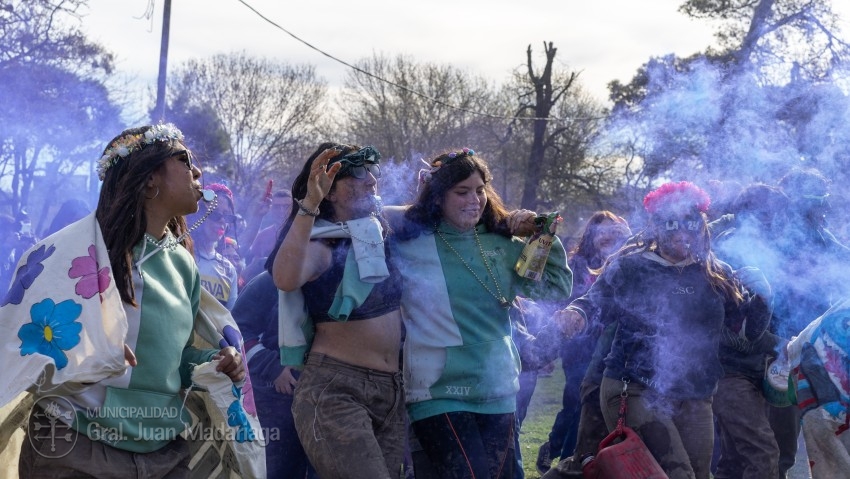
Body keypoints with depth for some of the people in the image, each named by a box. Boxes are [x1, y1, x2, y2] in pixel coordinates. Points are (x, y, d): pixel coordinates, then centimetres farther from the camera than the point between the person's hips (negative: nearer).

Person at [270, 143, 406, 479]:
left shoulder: (378, 233, 11)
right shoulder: (321, 245, -9)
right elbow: (286, 279, -31)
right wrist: (310, 204, -34)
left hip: (392, 391, 7)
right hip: (334, 390, -7)